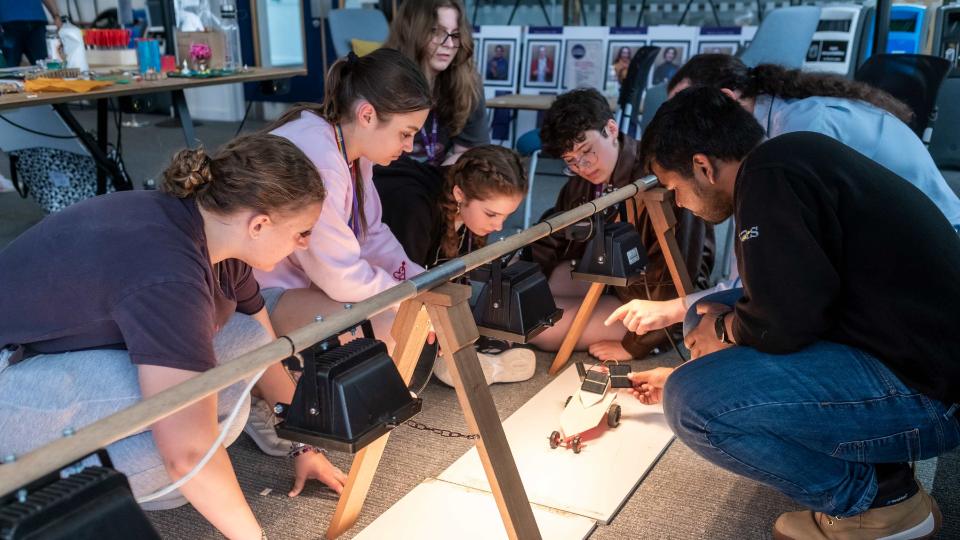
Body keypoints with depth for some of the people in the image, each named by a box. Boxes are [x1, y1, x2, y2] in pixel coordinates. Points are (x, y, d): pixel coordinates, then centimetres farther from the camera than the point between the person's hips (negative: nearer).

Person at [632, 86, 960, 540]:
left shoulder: (767, 174, -17)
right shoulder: (792, 159, 14)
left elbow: (789, 318, -26)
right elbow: (793, 300, 23)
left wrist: (724, 328, -2)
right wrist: (684, 377, 31)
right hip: (909, 348, 10)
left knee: (693, 404, -21)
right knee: (711, 314, 16)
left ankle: (876, 499, 1)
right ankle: (870, 466, 13)